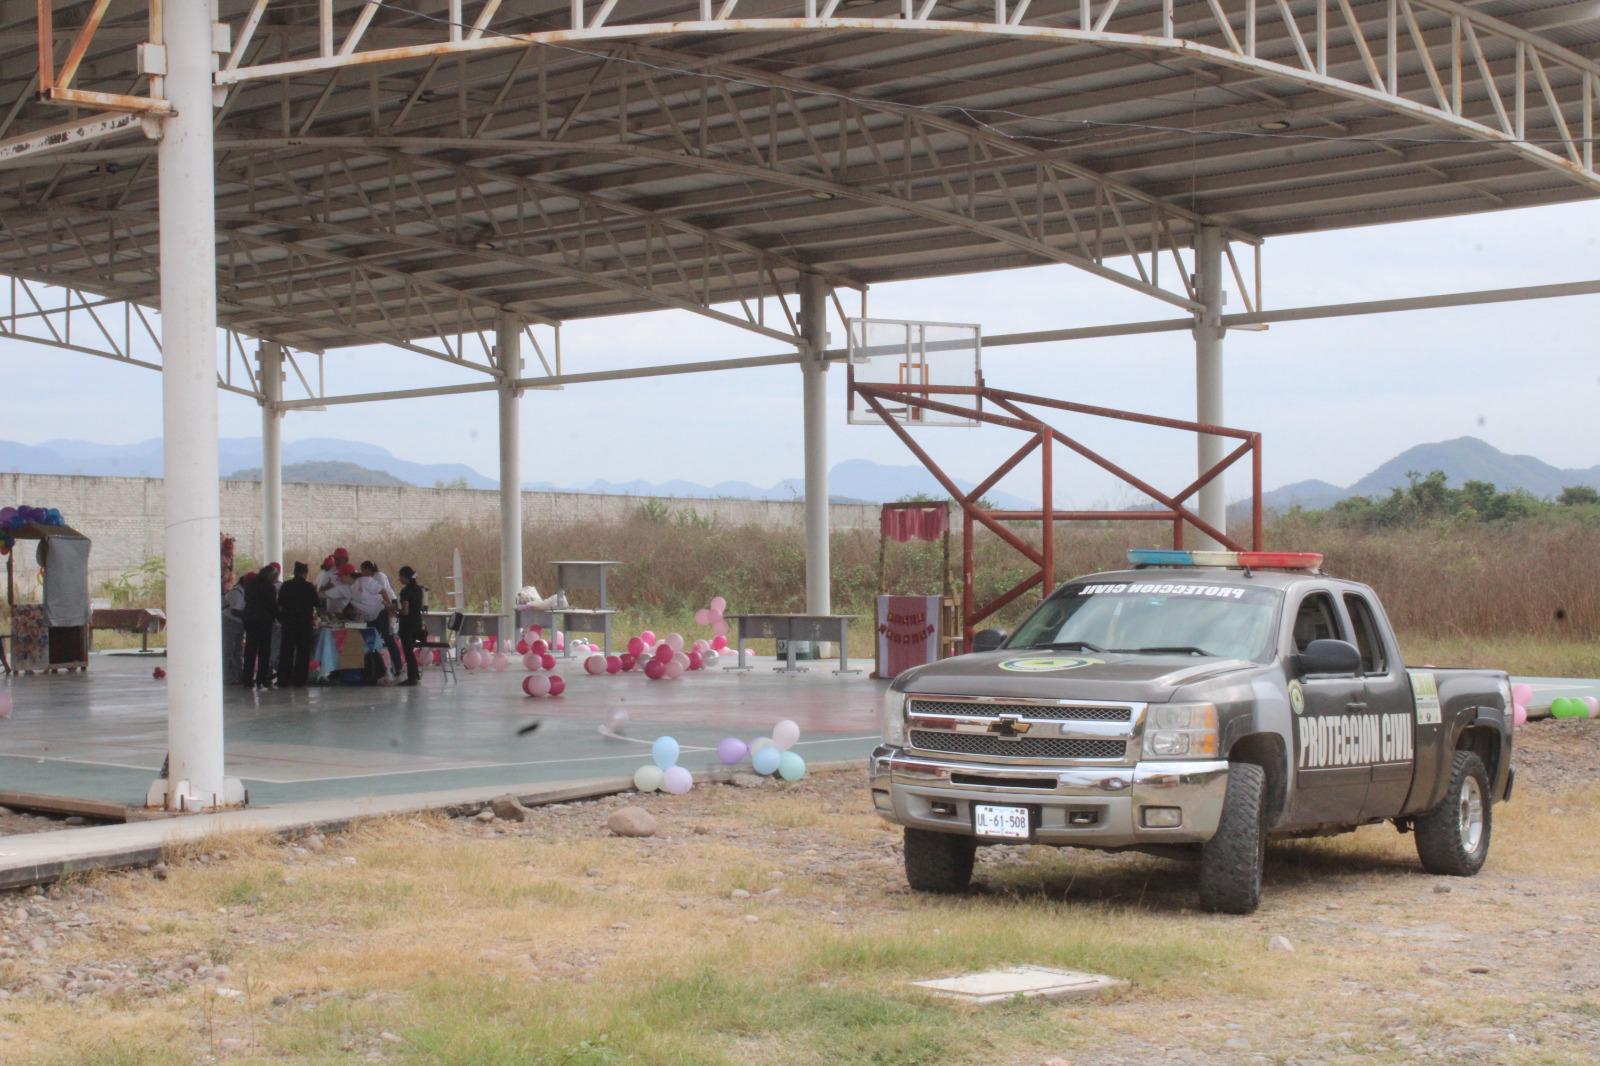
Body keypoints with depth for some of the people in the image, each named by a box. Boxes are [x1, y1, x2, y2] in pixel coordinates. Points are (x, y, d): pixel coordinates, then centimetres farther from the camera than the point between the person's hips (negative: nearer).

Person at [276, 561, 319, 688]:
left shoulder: (286, 585, 0)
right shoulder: (309, 587, -8)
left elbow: (280, 603, 6)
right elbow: (316, 603, -2)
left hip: (288, 621, 2)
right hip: (304, 621, -2)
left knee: (286, 650, 7)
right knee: (303, 651, 4)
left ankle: (283, 680, 5)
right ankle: (299, 680, 0)